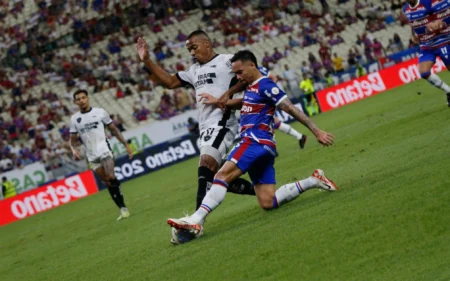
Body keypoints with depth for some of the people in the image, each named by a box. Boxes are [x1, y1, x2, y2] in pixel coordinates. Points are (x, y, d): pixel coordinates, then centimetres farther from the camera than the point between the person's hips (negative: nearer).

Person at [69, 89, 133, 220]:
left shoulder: (100, 112, 2)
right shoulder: (74, 119, 7)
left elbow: (114, 129, 8)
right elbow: (73, 139, 12)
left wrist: (125, 144, 4)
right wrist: (74, 149, -9)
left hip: (104, 150, -3)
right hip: (92, 156, 3)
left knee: (111, 177, -21)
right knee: (107, 183, 3)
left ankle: (123, 208, -14)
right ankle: (122, 209, 9)